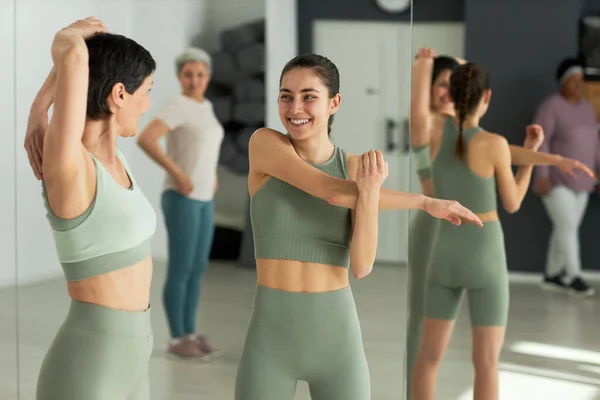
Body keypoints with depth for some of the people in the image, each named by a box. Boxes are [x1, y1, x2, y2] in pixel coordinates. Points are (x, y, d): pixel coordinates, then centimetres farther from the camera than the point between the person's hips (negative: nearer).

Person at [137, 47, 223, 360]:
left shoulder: (205, 106, 13)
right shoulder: (177, 107, -14)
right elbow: (144, 139, -26)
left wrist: (211, 173, 19)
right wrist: (177, 173, -23)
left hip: (204, 199, 9)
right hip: (181, 198, -9)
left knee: (197, 269, 10)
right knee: (180, 270, -4)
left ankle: (190, 335, 18)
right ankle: (177, 340, 4)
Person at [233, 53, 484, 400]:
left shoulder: (357, 167, 0)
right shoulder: (264, 143, -5)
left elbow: (361, 266, -10)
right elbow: (332, 192, -19)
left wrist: (369, 191, -25)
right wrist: (426, 201, -14)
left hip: (337, 335, 2)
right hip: (271, 334, -1)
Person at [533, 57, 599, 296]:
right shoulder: (550, 107, -14)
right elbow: (540, 142, -17)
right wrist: (542, 175, -24)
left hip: (578, 181, 8)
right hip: (555, 180, -8)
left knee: (567, 228, 8)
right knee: (567, 227, -14)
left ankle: (551, 276, 18)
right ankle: (574, 277, -10)